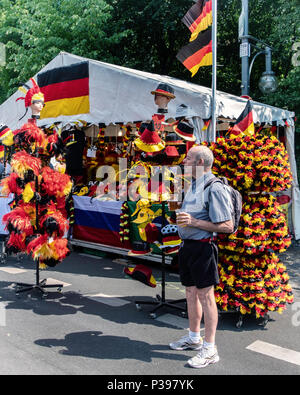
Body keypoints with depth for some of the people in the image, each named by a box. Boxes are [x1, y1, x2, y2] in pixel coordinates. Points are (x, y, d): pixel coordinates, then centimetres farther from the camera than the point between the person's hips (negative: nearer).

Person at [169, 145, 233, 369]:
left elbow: (227, 226, -20)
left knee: (205, 295, -2)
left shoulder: (214, 188, -16)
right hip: (187, 246, 9)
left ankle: (210, 349, 11)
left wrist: (194, 222, -23)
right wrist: (182, 214, 9)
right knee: (191, 292, 17)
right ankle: (194, 338, 34)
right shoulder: (193, 185, 13)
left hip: (202, 247, -9)